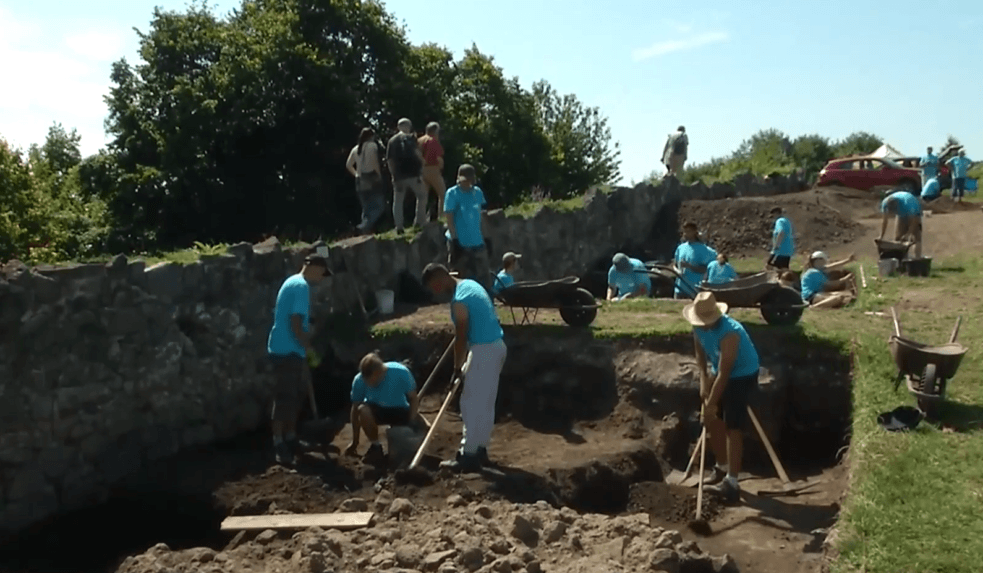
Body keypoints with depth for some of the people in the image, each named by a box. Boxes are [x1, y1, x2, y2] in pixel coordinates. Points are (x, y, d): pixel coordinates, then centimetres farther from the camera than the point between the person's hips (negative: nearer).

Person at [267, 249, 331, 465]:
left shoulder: (292, 282, 16)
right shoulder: (301, 286, -17)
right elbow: (296, 324, -22)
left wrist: (304, 347, 23)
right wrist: (309, 349, -12)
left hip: (286, 349, 10)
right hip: (287, 351, -10)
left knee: (295, 394, 16)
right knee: (285, 397, -6)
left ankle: (290, 439, 24)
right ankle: (279, 445, -1)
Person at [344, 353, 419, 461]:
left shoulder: (400, 373, -28)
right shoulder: (359, 380, -25)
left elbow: (413, 399, -15)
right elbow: (356, 409, -14)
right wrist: (355, 442, -10)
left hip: (399, 411, 0)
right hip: (377, 410, 0)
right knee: (363, 410, -35)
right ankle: (376, 446, -10)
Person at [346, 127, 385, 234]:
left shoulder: (356, 149, 13)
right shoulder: (372, 145, -4)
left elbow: (348, 165, 10)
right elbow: (374, 161, -17)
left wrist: (357, 174, 18)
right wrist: (379, 175, -9)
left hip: (360, 181, 7)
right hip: (372, 178, -7)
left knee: (366, 208, 14)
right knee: (379, 206, -4)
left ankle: (366, 229, 11)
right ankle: (365, 225, -21)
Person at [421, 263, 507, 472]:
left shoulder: (459, 301, -20)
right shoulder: (470, 284, 10)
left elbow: (461, 338, -14)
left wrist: (457, 368, -1)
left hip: (484, 350, -10)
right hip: (496, 346, 10)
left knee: (471, 404, -2)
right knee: (485, 403, 16)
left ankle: (469, 456, 3)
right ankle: (479, 450, 25)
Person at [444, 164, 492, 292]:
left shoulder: (478, 192, 9)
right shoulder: (452, 194, -7)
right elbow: (449, 218, -10)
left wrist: (484, 237, 14)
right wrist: (455, 240, -15)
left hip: (478, 243, 5)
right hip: (460, 243, -5)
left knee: (484, 277, 8)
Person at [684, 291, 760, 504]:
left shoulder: (729, 332, -35)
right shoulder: (699, 327, -12)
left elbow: (724, 372, -33)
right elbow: (700, 352, 6)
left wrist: (711, 404, -29)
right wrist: (703, 378, -9)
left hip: (742, 375, -8)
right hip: (720, 373, 8)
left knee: (732, 427, -13)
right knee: (711, 421, 10)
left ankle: (732, 483, -11)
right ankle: (723, 467, 28)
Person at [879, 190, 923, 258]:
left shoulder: (907, 204, -43)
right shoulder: (885, 203, -31)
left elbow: (914, 222, -29)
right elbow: (884, 221, -16)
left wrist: (907, 235, -31)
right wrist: (881, 236, -20)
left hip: (913, 214, -4)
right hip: (901, 216, 5)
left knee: (916, 238, -14)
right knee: (897, 238, -1)